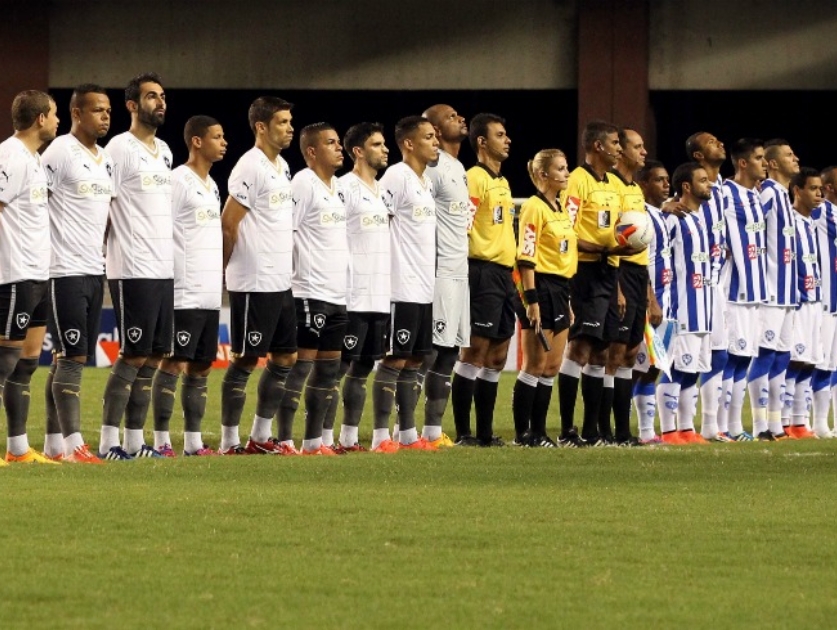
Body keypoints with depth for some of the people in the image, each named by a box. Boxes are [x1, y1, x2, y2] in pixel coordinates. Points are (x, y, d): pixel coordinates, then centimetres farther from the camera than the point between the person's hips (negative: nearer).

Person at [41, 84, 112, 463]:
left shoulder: (105, 160, 16)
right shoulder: (60, 153, -10)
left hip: (94, 271, 8)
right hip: (66, 271, -8)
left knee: (72, 358, 8)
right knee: (71, 356, -10)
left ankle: (53, 443, 12)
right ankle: (73, 445, -12)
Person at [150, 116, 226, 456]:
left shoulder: (212, 186, 17)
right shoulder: (177, 181, -9)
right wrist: (174, 281, -16)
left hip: (211, 296, 8)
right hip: (185, 294, -8)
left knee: (201, 366, 9)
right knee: (173, 363, -6)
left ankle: (193, 441, 12)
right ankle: (161, 440, -4)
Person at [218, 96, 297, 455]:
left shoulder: (282, 167, 15)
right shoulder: (251, 167, -14)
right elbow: (228, 223, -14)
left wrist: (287, 269, 17)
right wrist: (230, 267, -4)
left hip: (280, 282, 9)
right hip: (254, 284, -9)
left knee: (285, 357, 12)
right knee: (245, 360, -4)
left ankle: (261, 437, 19)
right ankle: (229, 442, 2)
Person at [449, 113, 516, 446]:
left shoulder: (502, 183, 20)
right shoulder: (475, 179, -10)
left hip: (504, 274, 9)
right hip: (484, 272, -9)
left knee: (497, 356, 10)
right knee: (475, 352, -9)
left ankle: (485, 432, 14)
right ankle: (463, 432, -8)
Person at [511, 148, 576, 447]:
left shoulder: (561, 210, 16)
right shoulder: (534, 207, -10)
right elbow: (525, 257, -15)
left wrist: (567, 300, 19)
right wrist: (531, 300, -20)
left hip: (560, 289, 8)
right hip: (541, 287, -8)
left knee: (551, 367, 8)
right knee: (535, 365, -5)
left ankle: (538, 431, 12)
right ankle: (522, 432, -1)